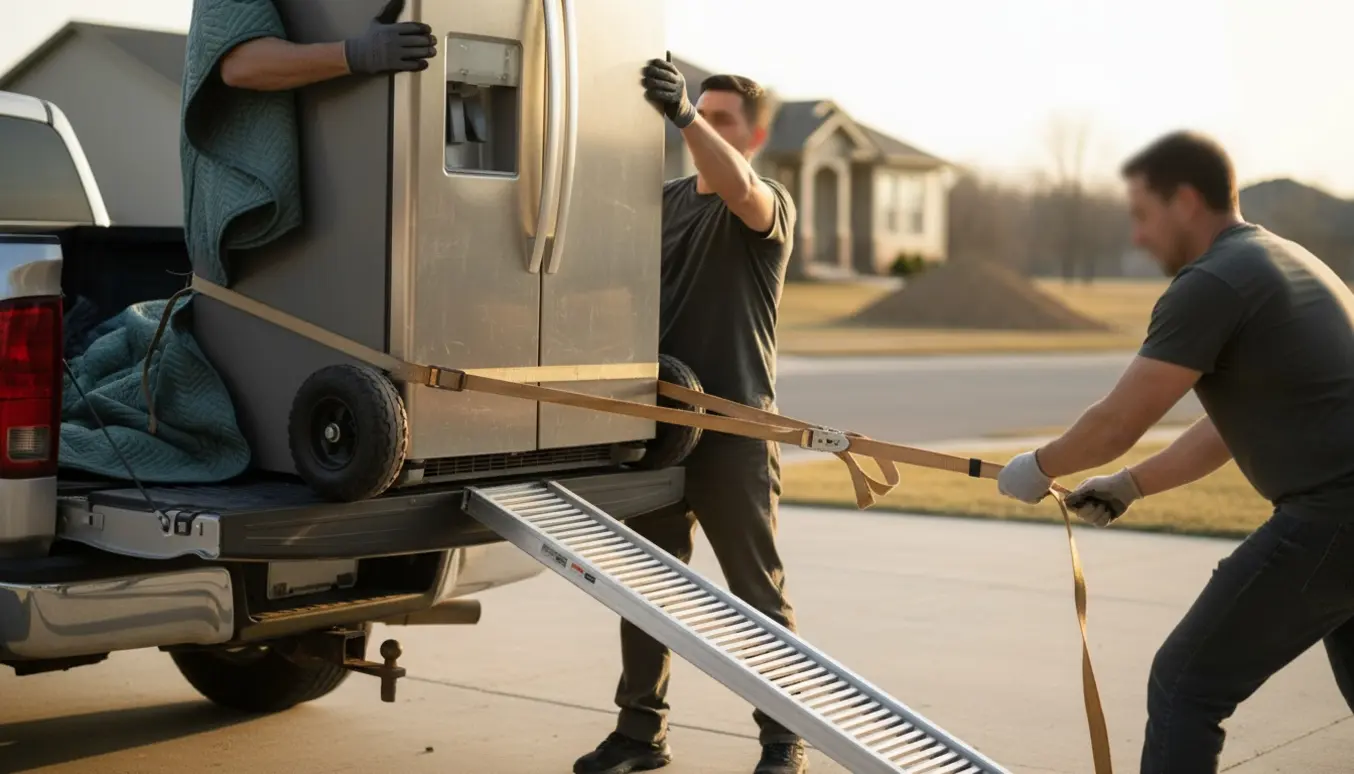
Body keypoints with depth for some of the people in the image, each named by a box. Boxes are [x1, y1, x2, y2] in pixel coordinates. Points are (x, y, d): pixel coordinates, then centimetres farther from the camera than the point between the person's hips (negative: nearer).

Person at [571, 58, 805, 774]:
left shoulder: (769, 206, -3)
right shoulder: (666, 200, 14)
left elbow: (738, 189, -28)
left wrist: (685, 116, -42)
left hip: (735, 427, -5)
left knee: (758, 590, 1)